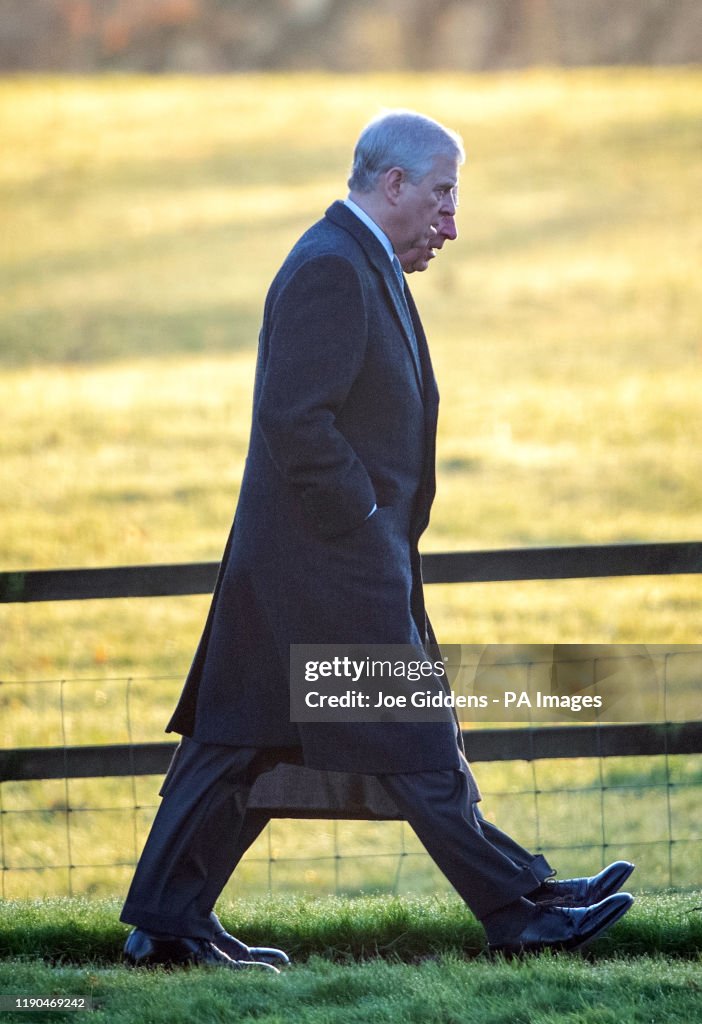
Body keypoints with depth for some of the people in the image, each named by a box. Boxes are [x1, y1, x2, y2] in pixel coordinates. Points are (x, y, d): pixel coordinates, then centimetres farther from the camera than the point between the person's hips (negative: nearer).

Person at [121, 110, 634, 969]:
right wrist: (361, 522, -17)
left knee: (241, 739, 10)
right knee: (415, 742, -2)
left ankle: (164, 923, 12)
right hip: (333, 565, -11)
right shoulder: (331, 269, -17)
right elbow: (297, 421, -22)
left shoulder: (360, 263, 17)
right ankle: (518, 908, 4)